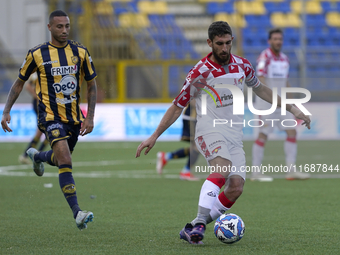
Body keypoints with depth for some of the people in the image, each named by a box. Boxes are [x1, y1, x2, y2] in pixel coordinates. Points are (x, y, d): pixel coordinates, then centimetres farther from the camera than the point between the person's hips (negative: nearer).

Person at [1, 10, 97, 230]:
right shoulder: (37, 54, -7)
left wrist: (90, 117, 0)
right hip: (51, 116, -4)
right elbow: (19, 82, 6)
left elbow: (92, 85, 9)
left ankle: (37, 156, 57)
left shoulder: (80, 52, 0)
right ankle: (77, 213, -26)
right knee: (65, 162, -22)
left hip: (74, 116, 4)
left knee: (61, 159, 21)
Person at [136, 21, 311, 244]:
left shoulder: (242, 66, 5)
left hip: (235, 137, 5)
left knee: (236, 187, -13)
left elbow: (259, 89, 24)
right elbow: (177, 106, -1)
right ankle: (200, 222, -40)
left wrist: (292, 109, 23)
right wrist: (154, 137, -2)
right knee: (222, 167, -35)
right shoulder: (200, 73, -9)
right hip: (209, 132, -5)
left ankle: (192, 229, -5)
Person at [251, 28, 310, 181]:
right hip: (266, 103, -7)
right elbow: (260, 78, -23)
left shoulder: (284, 59, 12)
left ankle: (291, 171, 2)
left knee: (292, 132, 0)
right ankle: (255, 173, 2)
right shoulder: (264, 57, -11)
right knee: (263, 135, -5)